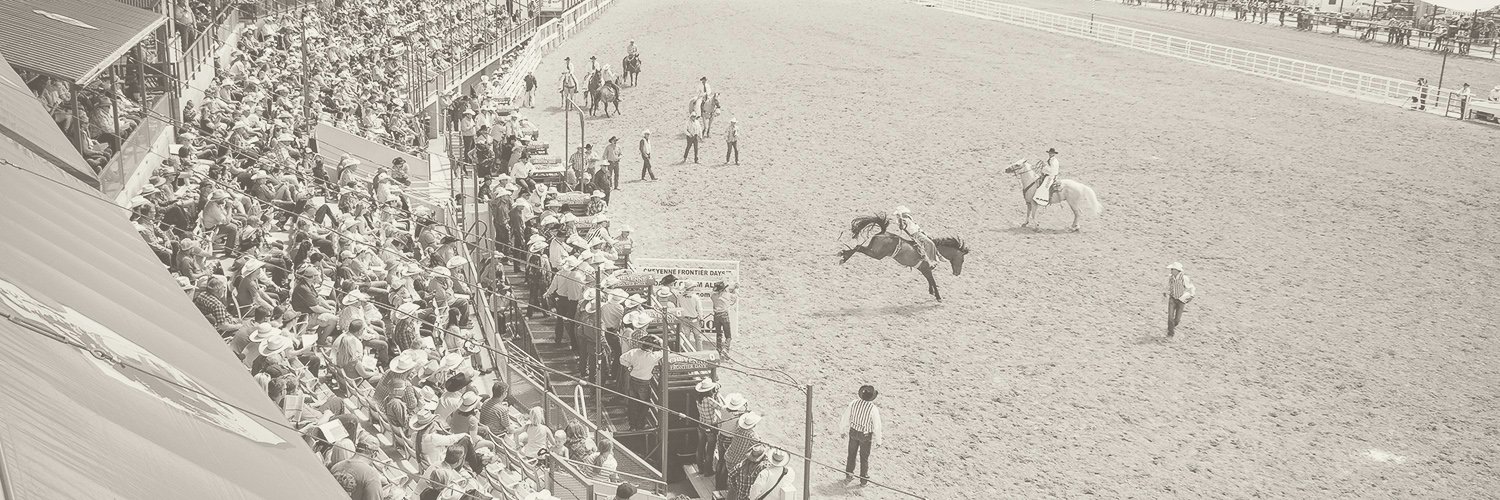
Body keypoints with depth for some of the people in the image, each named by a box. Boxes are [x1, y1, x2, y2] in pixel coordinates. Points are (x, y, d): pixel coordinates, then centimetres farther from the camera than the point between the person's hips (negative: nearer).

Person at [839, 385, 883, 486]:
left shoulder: (853, 403, -18)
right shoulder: (874, 409, -27)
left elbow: (846, 417, -4)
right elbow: (877, 426, -19)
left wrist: (842, 425, 17)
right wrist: (878, 440, -4)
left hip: (853, 432, 3)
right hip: (866, 436, -3)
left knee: (852, 454, 24)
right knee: (864, 457, 16)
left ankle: (848, 474, 37)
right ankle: (863, 480, 28)